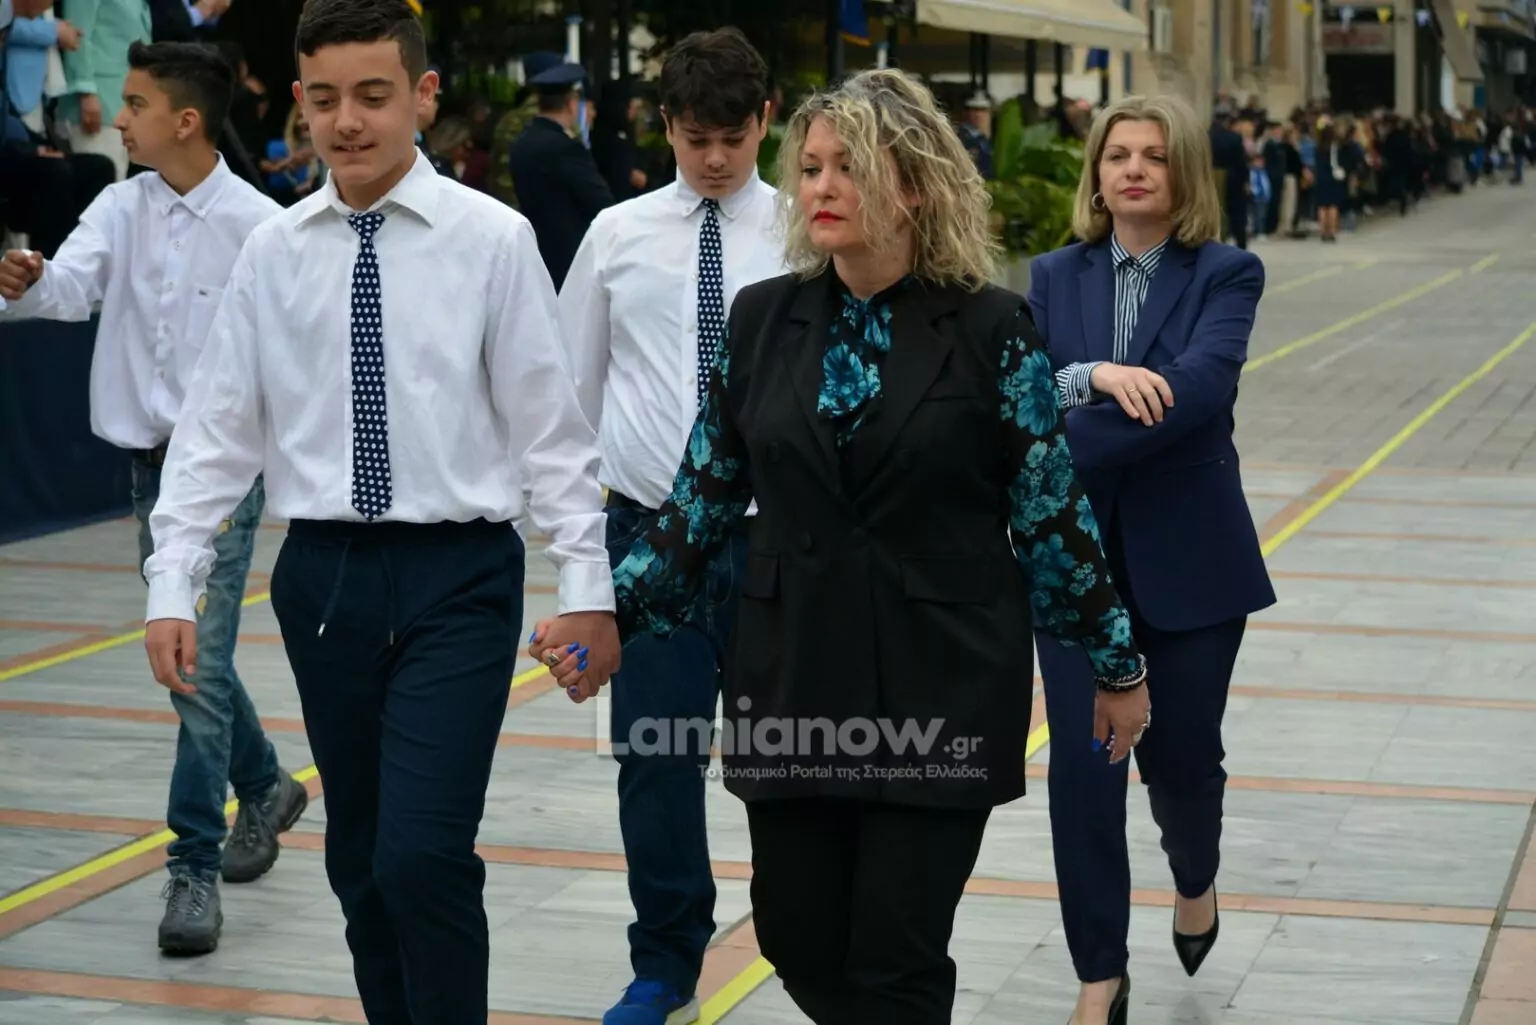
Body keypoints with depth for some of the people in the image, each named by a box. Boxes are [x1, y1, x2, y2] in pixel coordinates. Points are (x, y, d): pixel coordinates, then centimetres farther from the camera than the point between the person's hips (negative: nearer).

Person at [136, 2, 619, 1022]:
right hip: (323, 573, 4)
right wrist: (172, 587, 0)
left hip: (457, 574, -3)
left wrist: (588, 585, -6)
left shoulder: (492, 238, -4)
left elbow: (549, 421, -3)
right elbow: (217, 429, 6)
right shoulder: (275, 252, 5)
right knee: (357, 858, 11)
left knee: (424, 853, -12)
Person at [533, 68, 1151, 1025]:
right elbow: (703, 498, 9)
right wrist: (612, 615, 4)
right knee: (800, 943, 9)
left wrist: (1118, 663, 3)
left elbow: (1052, 513, -2)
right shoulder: (762, 318, 3)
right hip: (793, 682, 4)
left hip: (942, 687, -3)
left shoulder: (990, 327, -6)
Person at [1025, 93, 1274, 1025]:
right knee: (1083, 762, -2)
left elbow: (1199, 387, -22)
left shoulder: (1226, 274, -4)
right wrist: (1092, 376, -29)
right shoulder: (1056, 276, 5)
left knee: (1180, 752, 9)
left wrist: (1056, 446, -28)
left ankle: (1196, 876, 44)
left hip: (1187, 554, -2)